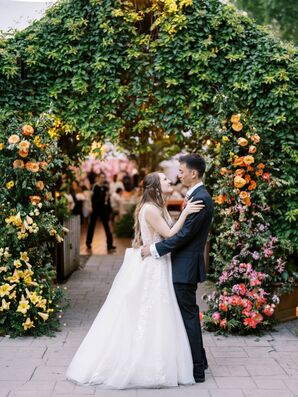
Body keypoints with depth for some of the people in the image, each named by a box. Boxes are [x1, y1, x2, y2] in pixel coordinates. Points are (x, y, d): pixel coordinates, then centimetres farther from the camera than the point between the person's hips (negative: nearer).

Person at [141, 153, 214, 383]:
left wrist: (154, 249, -16)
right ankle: (199, 360, 29)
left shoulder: (201, 199, -19)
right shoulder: (197, 196, 13)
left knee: (188, 316, -3)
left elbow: (185, 234, -22)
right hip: (185, 265, 10)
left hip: (186, 268, -10)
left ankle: (196, 369, 6)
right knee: (189, 314, 18)